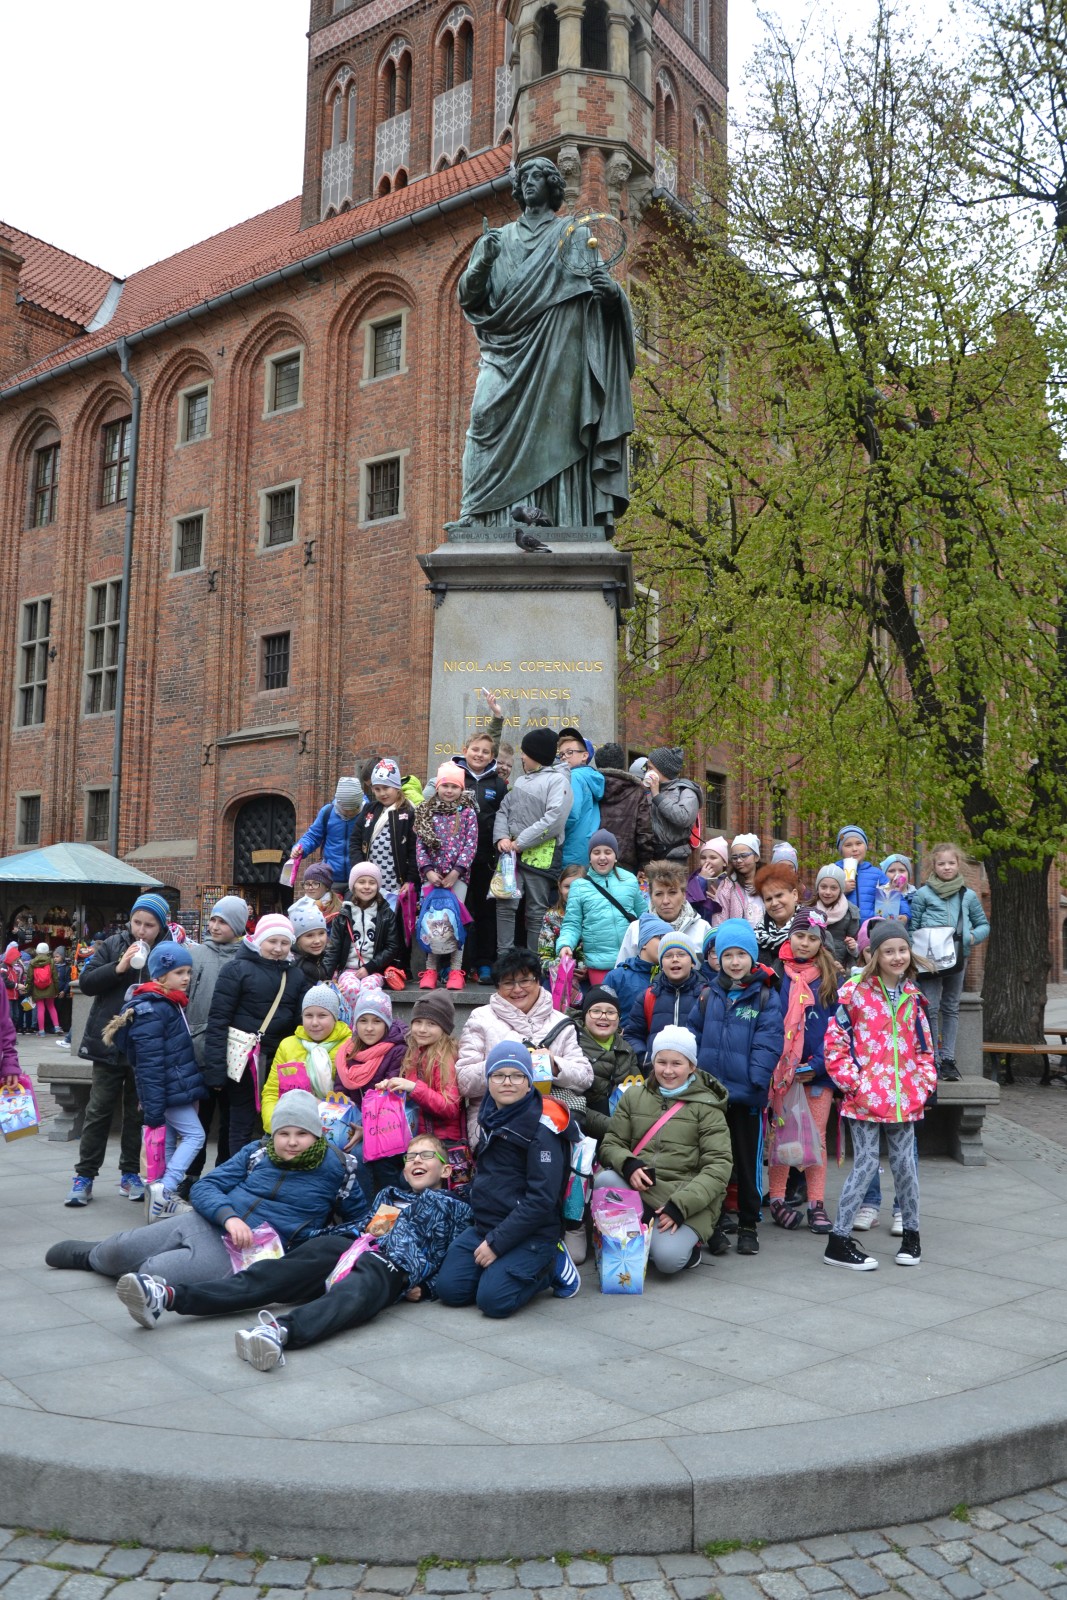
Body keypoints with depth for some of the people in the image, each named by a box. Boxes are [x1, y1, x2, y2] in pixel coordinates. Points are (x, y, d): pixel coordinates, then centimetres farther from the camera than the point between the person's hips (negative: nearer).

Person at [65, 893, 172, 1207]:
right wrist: (119, 967, -15)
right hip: (109, 1042, 1)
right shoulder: (114, 944, 0)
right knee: (99, 1110, 6)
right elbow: (86, 982, -4)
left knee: (138, 1111, 11)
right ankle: (84, 1176, 15)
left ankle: (130, 1173, 23)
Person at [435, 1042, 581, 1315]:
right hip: (485, 1225, 7)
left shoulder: (541, 1128, -15)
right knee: (449, 1290, -9)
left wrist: (496, 1242, -19)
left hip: (532, 1233, -7)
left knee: (494, 1300, -22)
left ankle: (552, 1265, 2)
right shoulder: (490, 1116, 8)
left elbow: (541, 1200, -20)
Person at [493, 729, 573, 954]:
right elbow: (503, 810, 18)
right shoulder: (520, 781, 20)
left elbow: (554, 819, -16)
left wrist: (521, 842, -15)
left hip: (541, 855, -6)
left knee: (536, 911, 0)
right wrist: (501, 837, -3)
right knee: (505, 904, -2)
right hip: (512, 852, 6)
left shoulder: (557, 781, -4)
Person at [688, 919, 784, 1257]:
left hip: (746, 1096, -3)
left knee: (747, 1162, 7)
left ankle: (748, 1226, 20)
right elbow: (694, 1035, 8)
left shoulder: (766, 997, -4)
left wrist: (754, 1081, -20)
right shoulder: (709, 997, 7)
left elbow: (769, 1043, -12)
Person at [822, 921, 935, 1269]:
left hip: (904, 1098, 5)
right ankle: (839, 1241, 5)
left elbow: (924, 1047, 17)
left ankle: (911, 1234, 28)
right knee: (866, 1164, -4)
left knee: (904, 1163, 11)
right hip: (865, 1098, -5)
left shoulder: (913, 997, 10)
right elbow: (835, 1044, -9)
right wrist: (854, 1084, -13)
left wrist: (924, 1083, 5)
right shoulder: (855, 993, -7)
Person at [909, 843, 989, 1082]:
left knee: (951, 1009, 9)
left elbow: (984, 925, 16)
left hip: (958, 959, 3)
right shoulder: (922, 894, 1)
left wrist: (972, 937, -5)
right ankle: (932, 1060, 0)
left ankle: (948, 1059, 15)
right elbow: (912, 927, 1)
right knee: (931, 1008, -6)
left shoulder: (968, 896, 9)